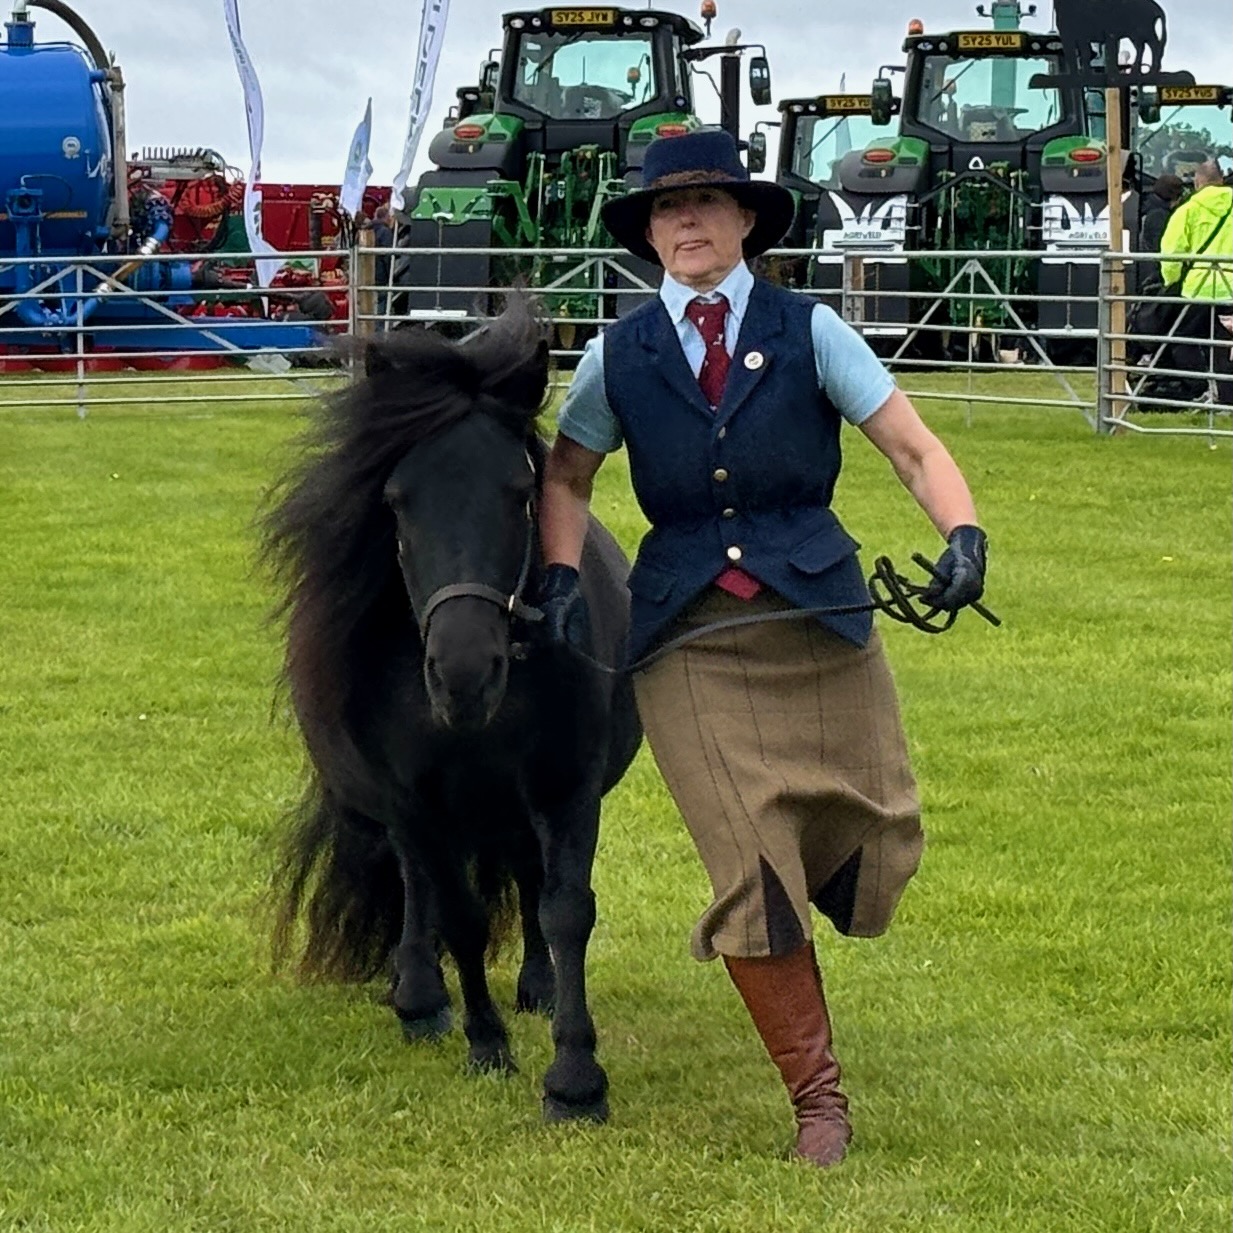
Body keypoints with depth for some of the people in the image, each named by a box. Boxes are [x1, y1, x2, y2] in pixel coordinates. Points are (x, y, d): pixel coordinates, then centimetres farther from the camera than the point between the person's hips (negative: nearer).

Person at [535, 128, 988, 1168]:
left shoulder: (807, 332, 0)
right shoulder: (619, 356, 4)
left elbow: (913, 447, -5)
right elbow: (566, 476, 17)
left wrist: (963, 533, -23)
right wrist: (563, 574, -1)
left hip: (820, 613, 0)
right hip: (688, 639, 0)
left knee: (879, 845, 2)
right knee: (753, 876, -4)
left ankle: (752, 930, 37)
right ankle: (817, 1096, 13)